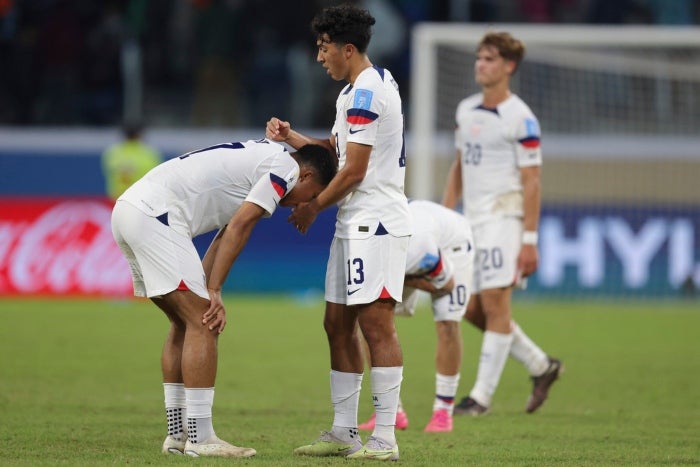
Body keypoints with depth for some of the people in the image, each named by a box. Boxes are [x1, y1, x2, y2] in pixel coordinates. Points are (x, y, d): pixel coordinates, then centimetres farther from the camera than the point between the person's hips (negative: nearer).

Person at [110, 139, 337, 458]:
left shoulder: (260, 157, 26)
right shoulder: (285, 168, -2)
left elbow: (225, 235, 20)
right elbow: (238, 228, -8)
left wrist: (205, 290, 10)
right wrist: (213, 291, -4)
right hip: (155, 216, -10)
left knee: (186, 322, 16)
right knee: (203, 323, -7)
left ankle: (177, 434, 18)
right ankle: (200, 439, -7)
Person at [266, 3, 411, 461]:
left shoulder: (365, 92, -15)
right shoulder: (366, 86, 18)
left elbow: (354, 169, -15)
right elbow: (337, 148, 23)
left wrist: (313, 208, -3)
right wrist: (291, 137, 11)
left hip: (375, 224, -11)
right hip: (356, 225, 11)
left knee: (376, 323, -10)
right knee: (338, 323, 10)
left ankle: (385, 438, -10)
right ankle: (344, 432, 13)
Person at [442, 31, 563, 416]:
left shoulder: (520, 118, -10)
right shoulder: (465, 110, 12)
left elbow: (531, 182, -11)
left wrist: (529, 240, -15)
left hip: (503, 215, -8)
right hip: (471, 221, 8)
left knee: (495, 305, -9)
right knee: (472, 310, 6)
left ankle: (482, 395, -5)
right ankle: (540, 366, 22)